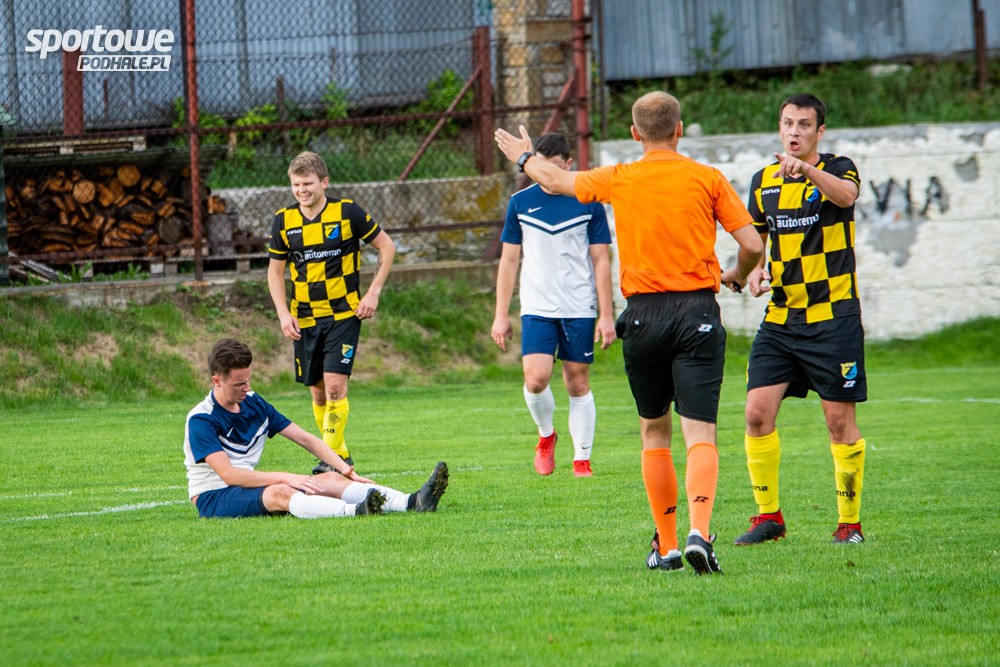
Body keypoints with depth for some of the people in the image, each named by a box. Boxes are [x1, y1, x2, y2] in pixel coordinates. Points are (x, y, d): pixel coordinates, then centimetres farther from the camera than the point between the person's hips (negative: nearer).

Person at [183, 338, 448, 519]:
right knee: (280, 493, -38)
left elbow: (305, 438, 10)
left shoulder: (253, 403, 9)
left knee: (331, 480, -13)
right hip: (213, 498, -8)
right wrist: (286, 478, -29)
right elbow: (229, 474, -25)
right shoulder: (201, 420, -14)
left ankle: (411, 503, -32)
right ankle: (355, 512, -64)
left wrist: (348, 472, -1)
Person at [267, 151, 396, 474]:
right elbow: (275, 270, 10)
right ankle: (340, 454, 23)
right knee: (318, 391, 7)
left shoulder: (347, 212, -8)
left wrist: (373, 293, -5)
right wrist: (283, 313, -3)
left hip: (344, 313, -4)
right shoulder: (284, 221, 0)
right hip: (304, 319, 4)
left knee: (335, 386, -15)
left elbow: (387, 247, 2)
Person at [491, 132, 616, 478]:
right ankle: (546, 434, 14)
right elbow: (509, 260, 10)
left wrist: (606, 316, -2)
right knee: (536, 378, -14)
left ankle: (582, 459, 11)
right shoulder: (520, 202, 5)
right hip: (536, 308, 1)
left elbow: (601, 261, 3)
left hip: (579, 309, -1)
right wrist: (501, 315, 6)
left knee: (578, 384, 1)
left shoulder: (589, 202, 0)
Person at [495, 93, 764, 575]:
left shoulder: (620, 180, 4)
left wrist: (523, 156, 42)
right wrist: (737, 276, 21)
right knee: (700, 434, -7)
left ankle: (666, 546, 15)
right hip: (697, 313, -1)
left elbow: (554, 180, 21)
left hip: (644, 313, 1)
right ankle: (699, 533, -28)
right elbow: (752, 244, -2)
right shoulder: (707, 179, 1)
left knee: (654, 433, 15)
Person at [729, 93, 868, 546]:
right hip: (780, 319, 5)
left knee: (839, 419, -2)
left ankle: (850, 522, 8)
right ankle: (768, 516, 6)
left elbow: (847, 193, -29)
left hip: (833, 317, -5)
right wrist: (755, 270, 0)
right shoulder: (763, 181, 11)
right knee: (758, 412, -5)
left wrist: (807, 170, -48)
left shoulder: (837, 169, -4)